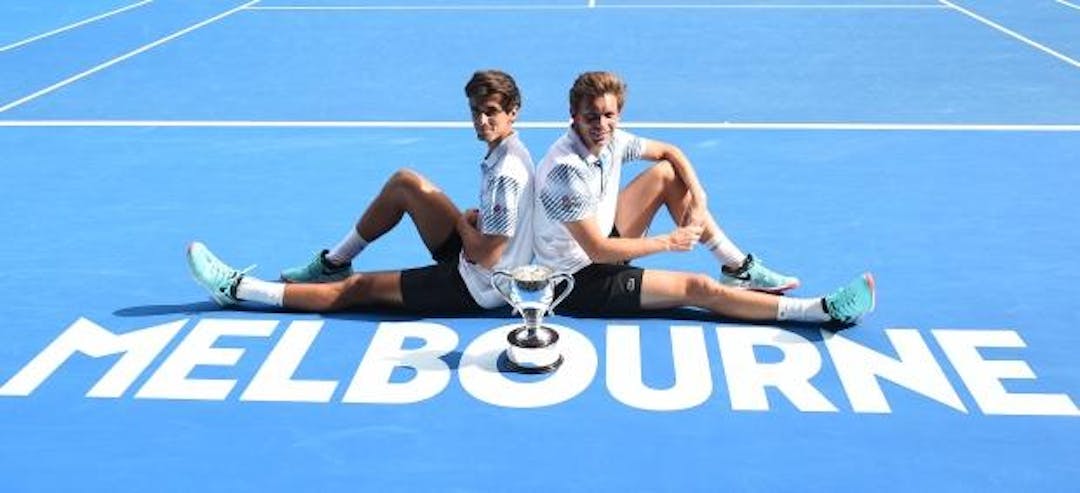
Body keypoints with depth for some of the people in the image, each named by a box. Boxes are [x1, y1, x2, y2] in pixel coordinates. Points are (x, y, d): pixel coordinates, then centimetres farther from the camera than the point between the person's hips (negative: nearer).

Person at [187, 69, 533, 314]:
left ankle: (236, 288, 9)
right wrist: (472, 218, 0)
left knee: (356, 288, -3)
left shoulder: (506, 173, -26)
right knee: (405, 182, 5)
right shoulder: (506, 151, 4)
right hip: (473, 257, 9)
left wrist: (461, 222, -6)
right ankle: (333, 264, 18)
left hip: (475, 288, -9)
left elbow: (485, 256, -24)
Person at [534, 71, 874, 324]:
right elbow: (598, 251, -29)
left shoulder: (610, 140, -6)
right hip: (579, 280, -8)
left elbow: (669, 152, 10)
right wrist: (668, 242, -20)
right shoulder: (566, 170, -29)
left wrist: (699, 200, -7)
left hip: (605, 242, 9)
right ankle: (827, 311, -10)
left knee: (667, 173, 3)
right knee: (698, 288, -16)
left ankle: (739, 269, 7)